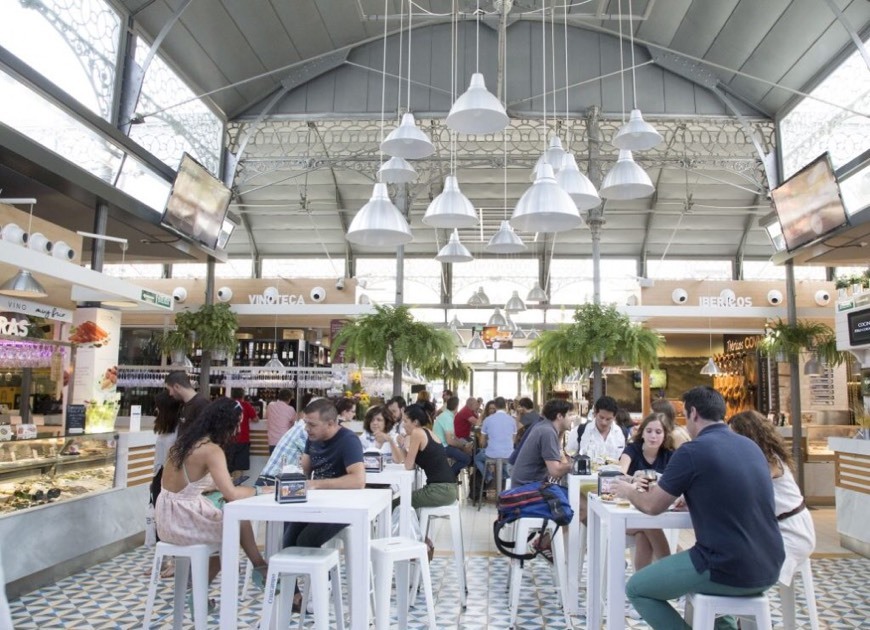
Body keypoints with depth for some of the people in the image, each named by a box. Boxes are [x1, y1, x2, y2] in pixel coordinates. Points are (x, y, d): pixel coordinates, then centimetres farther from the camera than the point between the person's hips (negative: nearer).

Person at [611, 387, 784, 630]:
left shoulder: (692, 451, -12)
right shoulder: (751, 446, 9)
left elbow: (652, 506, -2)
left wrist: (629, 492, 17)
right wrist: (683, 495, 27)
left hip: (729, 570, -8)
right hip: (768, 569, 8)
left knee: (636, 589, 8)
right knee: (696, 560, 35)